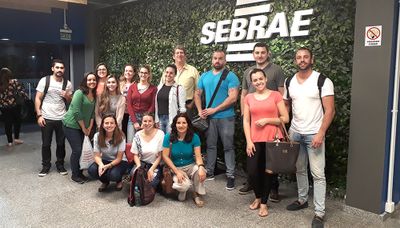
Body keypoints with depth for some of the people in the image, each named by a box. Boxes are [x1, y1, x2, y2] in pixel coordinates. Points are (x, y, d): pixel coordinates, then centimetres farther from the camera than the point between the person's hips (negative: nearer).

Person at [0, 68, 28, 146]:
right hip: (14, 105, -2)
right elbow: (21, 92, -11)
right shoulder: (14, 82, -9)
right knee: (17, 121, 17)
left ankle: (9, 141, 16)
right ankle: (16, 138, 16)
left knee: (7, 123, 10)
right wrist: (26, 99, 2)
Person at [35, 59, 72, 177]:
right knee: (46, 144, 8)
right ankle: (46, 166, 23)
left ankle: (60, 165, 25)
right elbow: (38, 98, -3)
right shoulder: (44, 80, -3)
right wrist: (39, 115, -10)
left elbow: (71, 101, 9)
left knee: (61, 143, 9)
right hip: (46, 118, -2)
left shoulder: (68, 83, 3)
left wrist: (67, 96, -13)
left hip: (62, 118, 2)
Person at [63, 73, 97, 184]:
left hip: (82, 127, 7)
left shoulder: (94, 95, 5)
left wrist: (89, 128, 2)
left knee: (79, 150, 11)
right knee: (77, 150, -5)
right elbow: (77, 112, -19)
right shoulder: (79, 93, -17)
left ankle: (79, 172, 23)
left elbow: (92, 112, 9)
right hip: (71, 125, -7)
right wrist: (84, 128, -12)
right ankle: (75, 175, 11)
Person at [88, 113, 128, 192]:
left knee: (113, 175, -34)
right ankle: (105, 181, 8)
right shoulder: (97, 136, -14)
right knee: (92, 170, -27)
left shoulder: (120, 136, -21)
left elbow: (119, 158, -16)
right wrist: (101, 164, -34)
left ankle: (119, 181, 7)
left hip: (119, 161, -3)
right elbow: (97, 155, -12)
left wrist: (108, 166, -32)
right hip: (104, 160, 3)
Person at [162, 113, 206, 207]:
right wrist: (177, 172, -17)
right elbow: (165, 156, -9)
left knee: (200, 172, -33)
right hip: (176, 167, -1)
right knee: (184, 185, -31)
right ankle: (182, 189, 11)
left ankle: (197, 194, -3)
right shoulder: (169, 137, -12)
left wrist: (201, 167, -37)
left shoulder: (194, 137, -10)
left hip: (191, 165, 1)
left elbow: (198, 156, -14)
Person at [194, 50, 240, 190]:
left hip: (226, 117, -5)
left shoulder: (230, 76, -7)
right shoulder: (204, 76, 10)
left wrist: (214, 109, -15)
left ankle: (230, 175, 9)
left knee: (228, 147, 1)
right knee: (210, 145, 13)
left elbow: (233, 97, -15)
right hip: (209, 117, 5)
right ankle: (209, 172, 25)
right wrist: (200, 111, 0)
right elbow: (197, 94, 15)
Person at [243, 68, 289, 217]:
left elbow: (285, 118, -2)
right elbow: (246, 121, 6)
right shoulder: (248, 98, 7)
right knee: (252, 172, -2)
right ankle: (258, 197, 27)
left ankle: (264, 203, 25)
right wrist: (248, 141, -2)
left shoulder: (275, 95, 0)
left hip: (272, 140, -2)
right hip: (255, 141, 2)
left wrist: (267, 120, -12)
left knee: (268, 171, 7)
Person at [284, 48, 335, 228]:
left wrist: (321, 134, -19)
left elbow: (330, 110, -12)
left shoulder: (323, 81, -9)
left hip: (314, 134, -5)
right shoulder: (289, 82, 5)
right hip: (294, 132, 5)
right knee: (299, 169, 16)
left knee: (318, 174, -2)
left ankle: (319, 213, 6)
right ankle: (302, 200, 32)